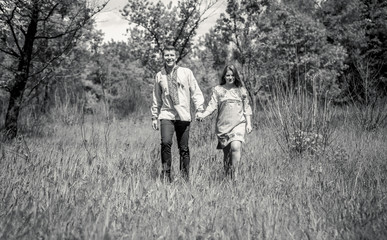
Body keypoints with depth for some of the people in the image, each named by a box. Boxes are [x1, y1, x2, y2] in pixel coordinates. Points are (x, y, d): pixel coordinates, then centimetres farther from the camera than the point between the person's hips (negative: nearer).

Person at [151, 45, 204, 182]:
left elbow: (196, 92, 6)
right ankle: (166, 174, -10)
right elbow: (156, 98, 18)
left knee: (184, 148, 3)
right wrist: (154, 117, 18)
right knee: (166, 143, -19)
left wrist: (199, 109, -5)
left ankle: (185, 177, 13)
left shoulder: (186, 73, 5)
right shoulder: (159, 76, 10)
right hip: (166, 114, 0)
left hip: (183, 116, 0)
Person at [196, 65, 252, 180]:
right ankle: (227, 175, 16)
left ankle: (233, 172, -14)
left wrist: (248, 124, 7)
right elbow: (212, 105, -1)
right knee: (226, 152, 3)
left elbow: (247, 108, 13)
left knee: (236, 146, -23)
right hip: (223, 125, 1)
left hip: (238, 124, -1)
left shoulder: (241, 90, 10)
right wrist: (203, 115, -18)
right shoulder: (218, 90, 7)